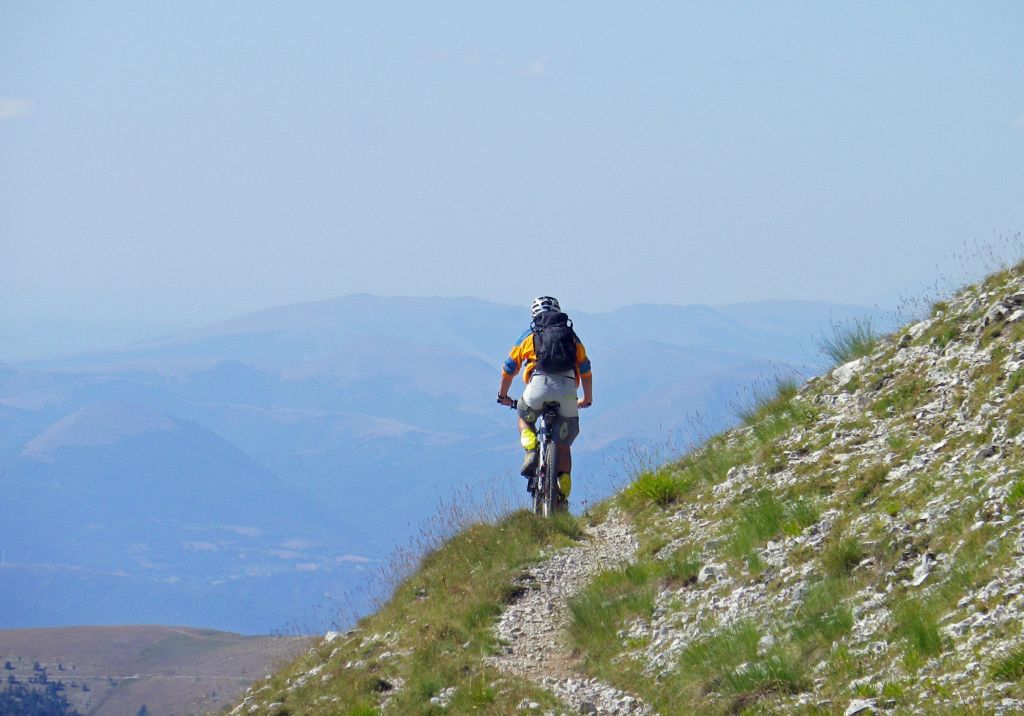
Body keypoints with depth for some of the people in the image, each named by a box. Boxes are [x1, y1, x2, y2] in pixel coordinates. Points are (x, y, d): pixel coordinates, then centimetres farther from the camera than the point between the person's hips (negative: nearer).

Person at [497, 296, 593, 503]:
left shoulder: (529, 336, 21)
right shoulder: (572, 337, 25)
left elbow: (509, 369, 27)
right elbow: (586, 370, 29)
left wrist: (503, 395, 43)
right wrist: (587, 399, 44)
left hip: (539, 387, -1)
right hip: (567, 392, 1)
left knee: (524, 418, 29)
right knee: (563, 446, 14)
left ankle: (531, 452, 1)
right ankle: (563, 493, 4)